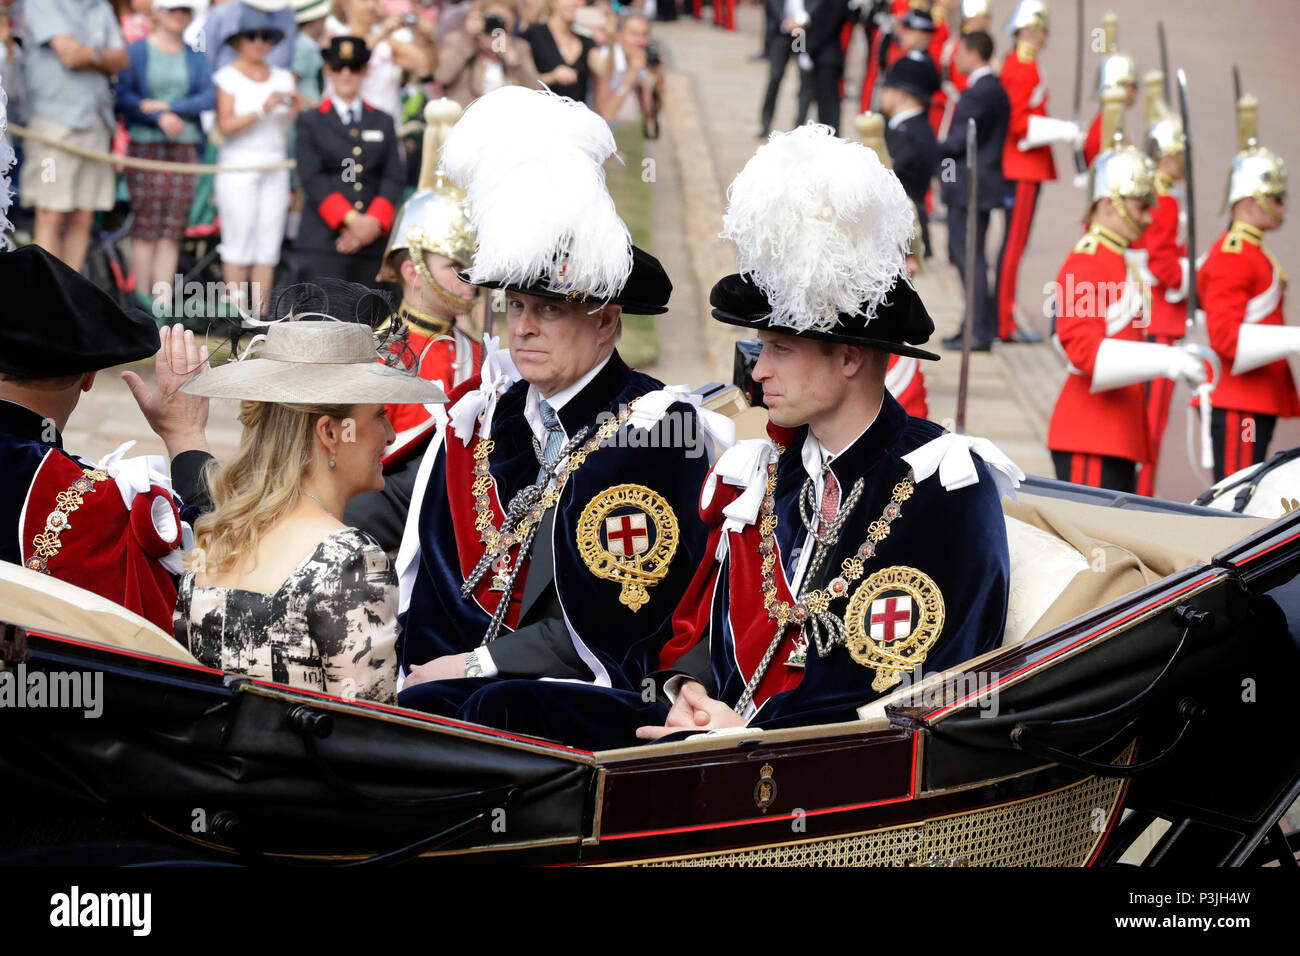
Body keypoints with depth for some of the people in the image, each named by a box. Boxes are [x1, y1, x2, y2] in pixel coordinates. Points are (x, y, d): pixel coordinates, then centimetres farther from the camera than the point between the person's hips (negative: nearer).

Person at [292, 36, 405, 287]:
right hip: (322, 244, -3)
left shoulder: (383, 122, 19)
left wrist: (374, 222, -9)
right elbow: (312, 179, -2)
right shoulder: (310, 122, 10)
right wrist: (351, 219, -14)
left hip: (373, 241, 3)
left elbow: (395, 178, 8)